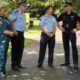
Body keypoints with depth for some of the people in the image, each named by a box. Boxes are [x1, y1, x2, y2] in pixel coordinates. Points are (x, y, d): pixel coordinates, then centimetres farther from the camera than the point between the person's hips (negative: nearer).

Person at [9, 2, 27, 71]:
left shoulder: (23, 13, 13)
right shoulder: (16, 12, -15)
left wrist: (23, 31, 14)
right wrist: (14, 30, -20)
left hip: (21, 33, 9)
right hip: (16, 33, -9)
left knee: (20, 49, 13)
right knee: (15, 49, 0)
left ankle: (18, 64, 24)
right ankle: (14, 65, 9)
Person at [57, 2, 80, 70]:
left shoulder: (74, 15, -7)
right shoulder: (63, 15, 4)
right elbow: (56, 21, 17)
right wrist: (60, 27, 7)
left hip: (72, 32, -4)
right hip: (64, 33, 4)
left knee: (74, 47, -5)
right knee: (66, 47, 10)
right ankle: (67, 62, 20)